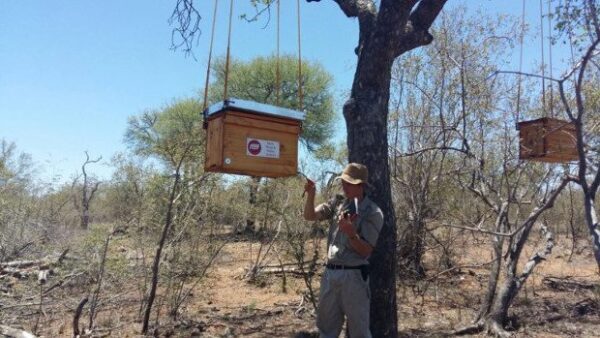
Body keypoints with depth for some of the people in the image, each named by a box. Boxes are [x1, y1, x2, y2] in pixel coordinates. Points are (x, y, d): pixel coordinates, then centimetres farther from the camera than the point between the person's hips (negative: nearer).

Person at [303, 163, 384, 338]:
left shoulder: (372, 212, -9)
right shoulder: (338, 203, 7)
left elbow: (366, 251, -12)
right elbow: (310, 216, 4)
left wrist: (351, 233, -29)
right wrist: (311, 195, -13)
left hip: (353, 276, -5)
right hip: (330, 273, 6)